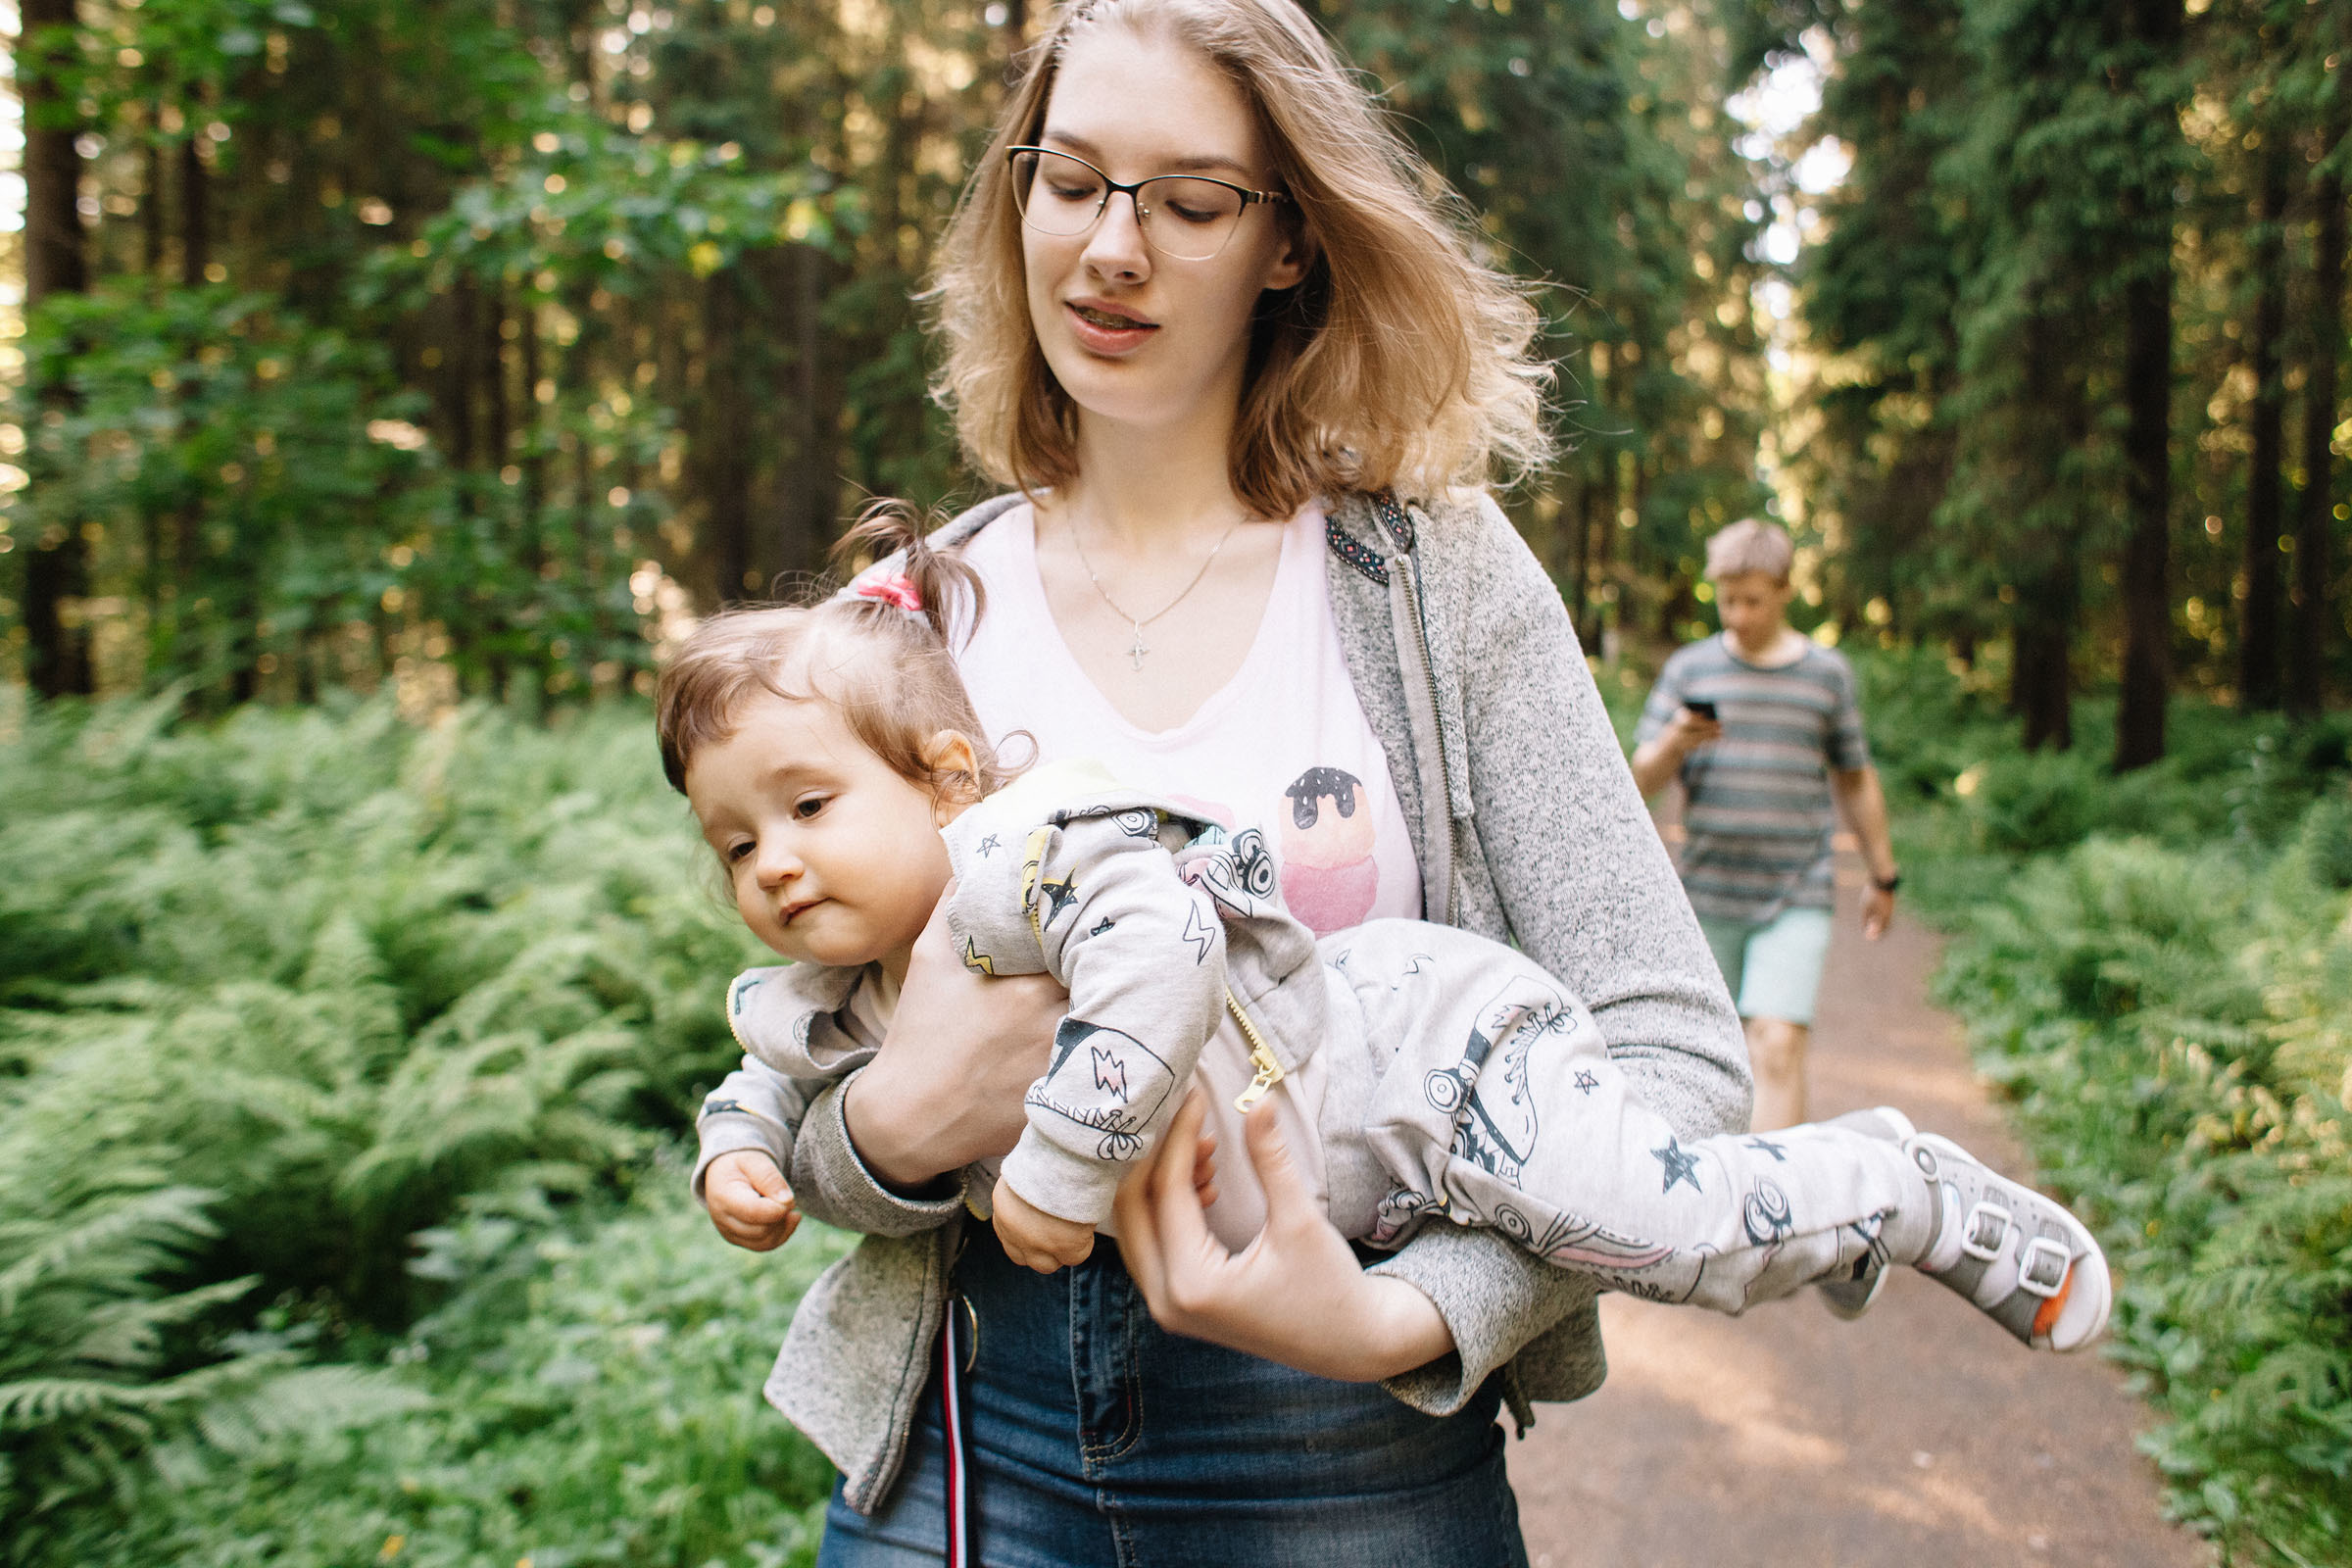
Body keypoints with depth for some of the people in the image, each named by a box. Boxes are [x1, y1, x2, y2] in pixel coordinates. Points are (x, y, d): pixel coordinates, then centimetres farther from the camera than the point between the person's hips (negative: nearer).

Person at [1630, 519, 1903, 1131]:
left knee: (1777, 1046, -15)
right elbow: (1643, 779, 2)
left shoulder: (1828, 672, 6)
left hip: (1797, 901, -1)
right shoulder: (1689, 669, 5)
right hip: (1708, 895, 2)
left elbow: (1854, 780, 16)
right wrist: (1675, 743, -19)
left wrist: (1883, 875, 20)